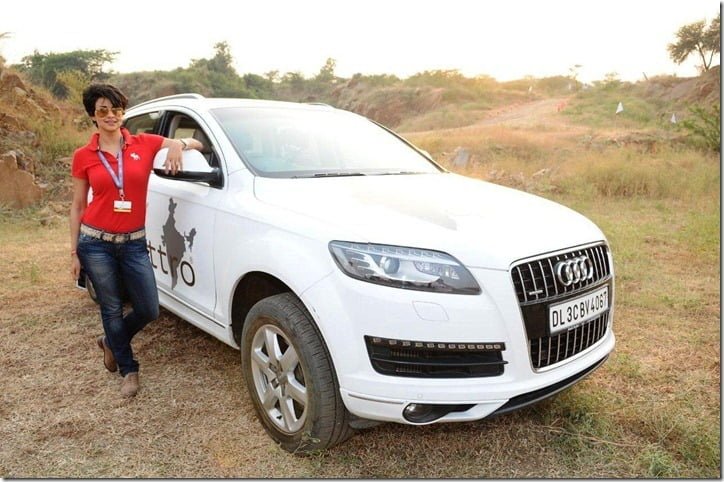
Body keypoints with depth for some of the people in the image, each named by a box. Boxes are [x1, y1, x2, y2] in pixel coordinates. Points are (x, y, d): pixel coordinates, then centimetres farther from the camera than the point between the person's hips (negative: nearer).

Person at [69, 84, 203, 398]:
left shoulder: (145, 144, 0)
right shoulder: (83, 156, 0)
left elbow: (196, 145, 5)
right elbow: (77, 206, 5)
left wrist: (178, 145, -18)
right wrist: (74, 252, 4)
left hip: (134, 243, 1)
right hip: (96, 243, -1)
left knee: (148, 310, 4)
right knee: (112, 310, 9)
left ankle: (111, 343, 36)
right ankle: (128, 369, 30)